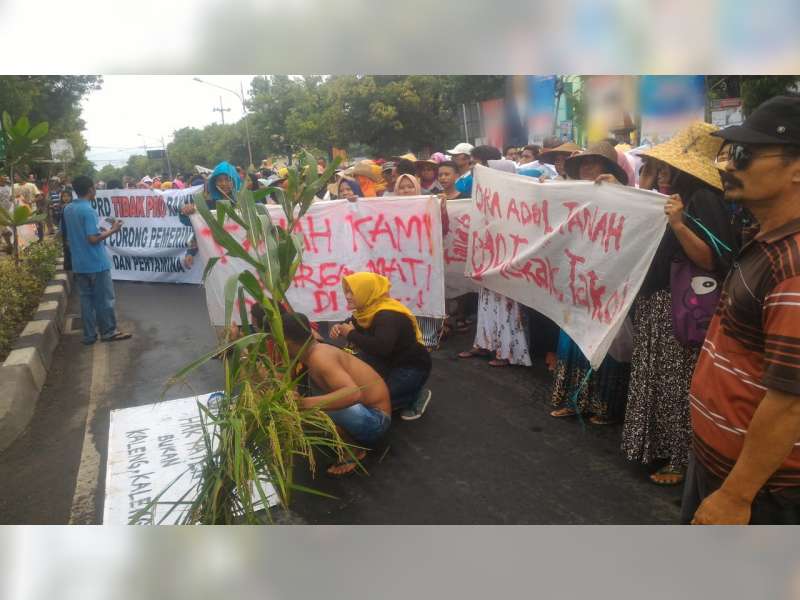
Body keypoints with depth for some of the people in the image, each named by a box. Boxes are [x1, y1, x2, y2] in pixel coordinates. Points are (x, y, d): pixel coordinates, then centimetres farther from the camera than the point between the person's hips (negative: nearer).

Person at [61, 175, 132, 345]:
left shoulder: (67, 209, 8)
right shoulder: (88, 210, -17)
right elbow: (93, 239, -21)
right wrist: (112, 230, -10)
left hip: (79, 264, 8)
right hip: (96, 263, -8)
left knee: (86, 298, 12)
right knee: (104, 298, 4)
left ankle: (89, 335, 15)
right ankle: (108, 331, 13)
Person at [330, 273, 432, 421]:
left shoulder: (388, 315, -29)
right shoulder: (367, 309, 0)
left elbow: (381, 347, -43)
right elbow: (350, 324, 13)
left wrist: (351, 334, -31)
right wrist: (339, 328, -13)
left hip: (413, 367, -9)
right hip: (392, 363, 9)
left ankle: (417, 395, 3)